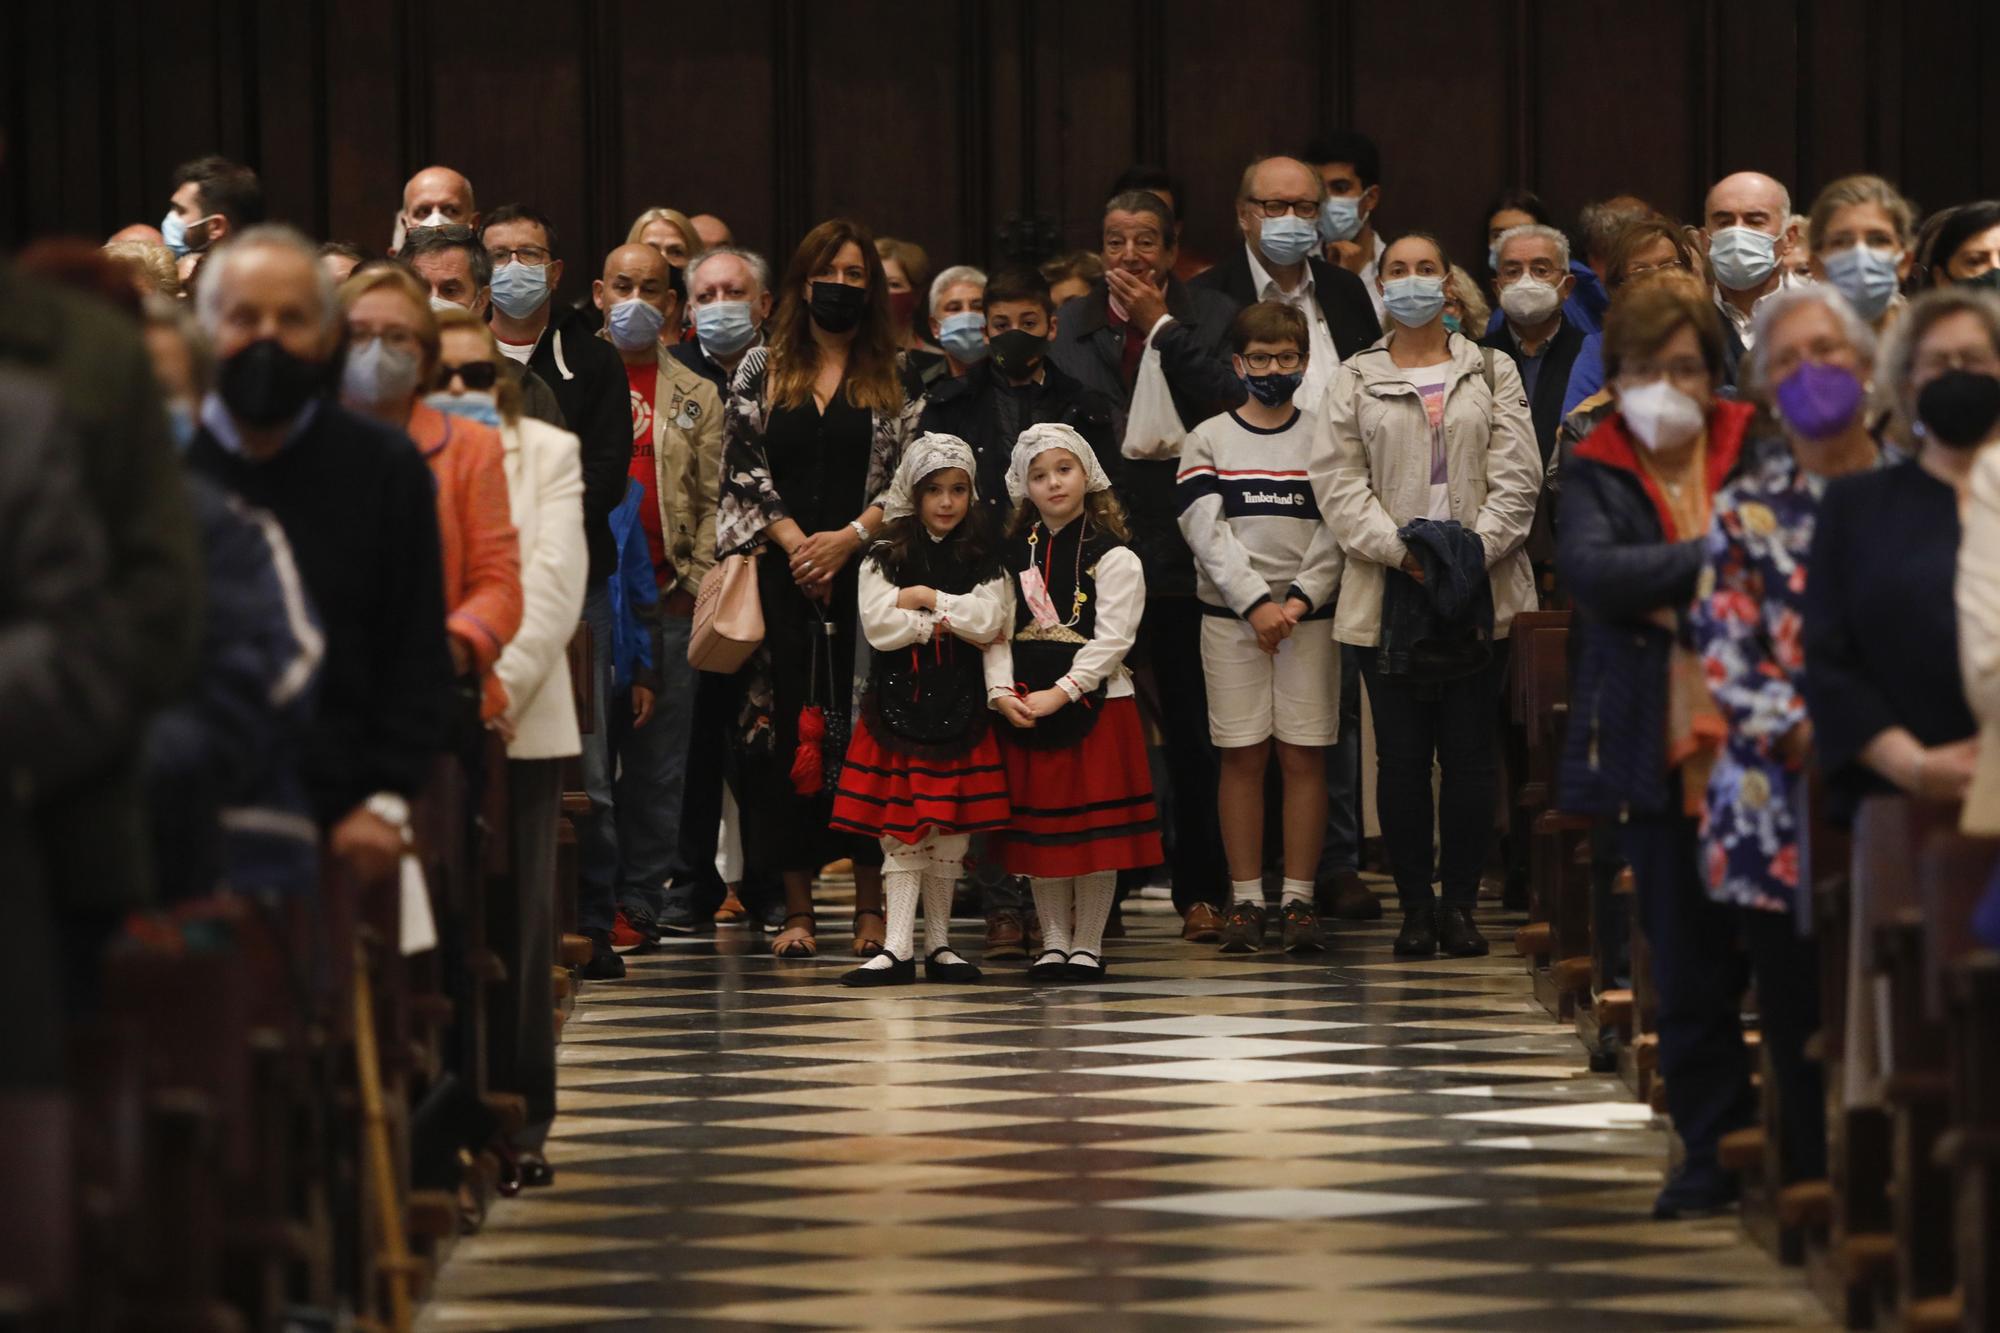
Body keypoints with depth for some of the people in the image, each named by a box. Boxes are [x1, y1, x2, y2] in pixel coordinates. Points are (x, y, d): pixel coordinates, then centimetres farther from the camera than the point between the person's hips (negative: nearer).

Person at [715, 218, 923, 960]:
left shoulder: (897, 380, 7)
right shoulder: (761, 371, 10)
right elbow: (746, 473, 4)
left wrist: (849, 537, -11)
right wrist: (796, 545, -7)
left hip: (867, 571, -1)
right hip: (781, 576, 1)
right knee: (786, 729, -1)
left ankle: (873, 906, -1)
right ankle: (796, 907, 1)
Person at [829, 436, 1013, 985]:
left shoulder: (982, 559, 9)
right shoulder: (886, 556, 5)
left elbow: (991, 620, -7)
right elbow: (878, 624, -8)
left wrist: (928, 599, -6)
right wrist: (950, 621, -7)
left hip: (959, 707, 1)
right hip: (898, 701, -1)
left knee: (950, 832, 5)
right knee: (899, 832, -4)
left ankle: (939, 944, 14)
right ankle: (898, 948, -7)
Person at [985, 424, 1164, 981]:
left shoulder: (1113, 555, -4)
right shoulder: (1013, 555, 9)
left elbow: (1112, 638, -11)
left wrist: (1060, 693, -17)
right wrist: (1001, 692, -11)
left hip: (1095, 704, -4)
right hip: (1025, 710, 4)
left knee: (1094, 827, -2)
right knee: (1038, 826, 7)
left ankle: (1087, 944, 6)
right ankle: (1053, 941, 15)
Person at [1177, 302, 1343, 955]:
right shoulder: (1208, 440, 6)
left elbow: (1337, 532, 1)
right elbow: (1207, 533, -3)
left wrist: (1300, 599, -12)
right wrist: (1256, 602, -13)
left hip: (1307, 615, 0)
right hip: (1230, 617, 0)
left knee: (1304, 755, -1)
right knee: (1242, 756, 0)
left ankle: (1298, 900, 2)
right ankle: (1245, 900, 4)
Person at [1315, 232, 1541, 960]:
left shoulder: (1492, 374, 10)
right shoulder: (1356, 381, 9)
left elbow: (1517, 475, 2)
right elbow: (1338, 481, 1)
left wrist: (1477, 548, -12)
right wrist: (1398, 548, -12)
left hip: (1479, 591, 0)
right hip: (1390, 591, 0)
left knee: (1470, 755, 0)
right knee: (1402, 757, 0)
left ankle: (1460, 903, 8)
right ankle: (1415, 907, 5)